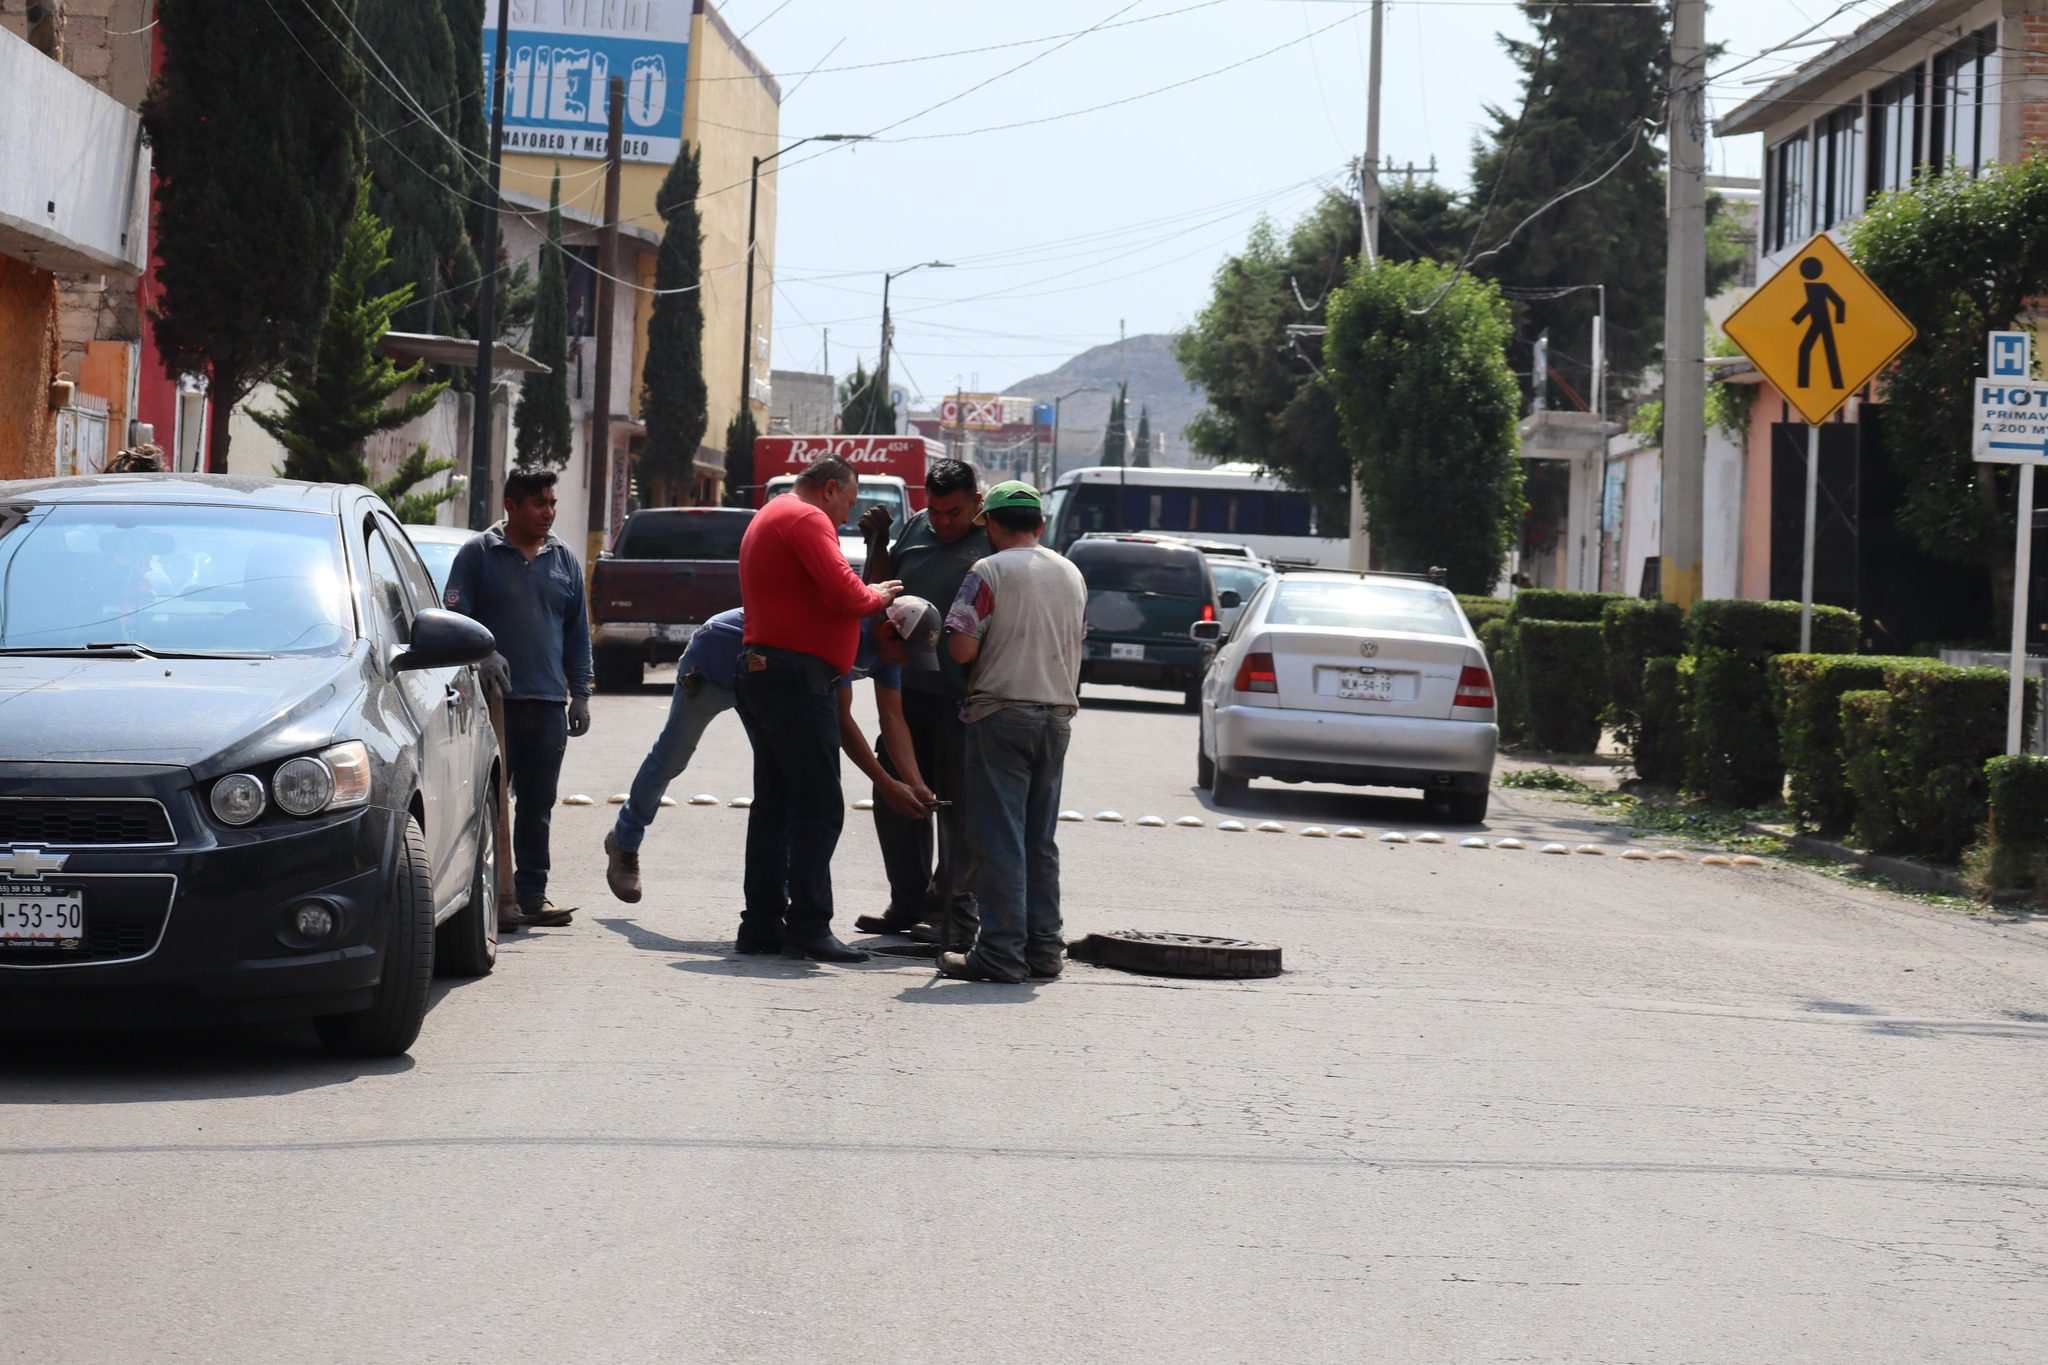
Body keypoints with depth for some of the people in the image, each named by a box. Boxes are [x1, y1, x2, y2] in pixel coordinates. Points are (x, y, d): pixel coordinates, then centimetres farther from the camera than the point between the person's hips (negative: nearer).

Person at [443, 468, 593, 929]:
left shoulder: (564, 561, 15)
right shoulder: (478, 554, 2)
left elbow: (578, 632, 18)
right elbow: (455, 615, -2)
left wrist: (580, 693, 12)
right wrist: (483, 654, -19)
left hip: (549, 701, 4)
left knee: (538, 805, 7)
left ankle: (532, 893, 12)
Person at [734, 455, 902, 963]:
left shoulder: (769, 518, 24)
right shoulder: (807, 520, -9)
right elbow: (844, 594, -19)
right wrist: (877, 596, 1)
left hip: (762, 669, 11)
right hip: (797, 677, -11)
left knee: (775, 805, 12)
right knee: (819, 807, -10)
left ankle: (762, 924, 13)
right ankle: (807, 927, -12)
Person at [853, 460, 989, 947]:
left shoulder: (993, 543, -8)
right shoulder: (917, 528, 11)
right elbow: (881, 585, 24)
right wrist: (877, 541, 7)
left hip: (960, 697, -7)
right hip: (906, 687, 7)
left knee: (958, 804, 0)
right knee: (895, 798, 12)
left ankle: (958, 909, 8)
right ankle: (909, 902, 25)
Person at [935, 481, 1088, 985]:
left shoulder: (989, 573, -9)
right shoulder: (1071, 575, 11)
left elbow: (962, 650, -15)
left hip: (1001, 714, -6)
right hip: (1056, 716, 6)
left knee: (999, 839, -4)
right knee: (1040, 841, 13)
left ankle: (1001, 952, -7)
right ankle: (1043, 948, 13)